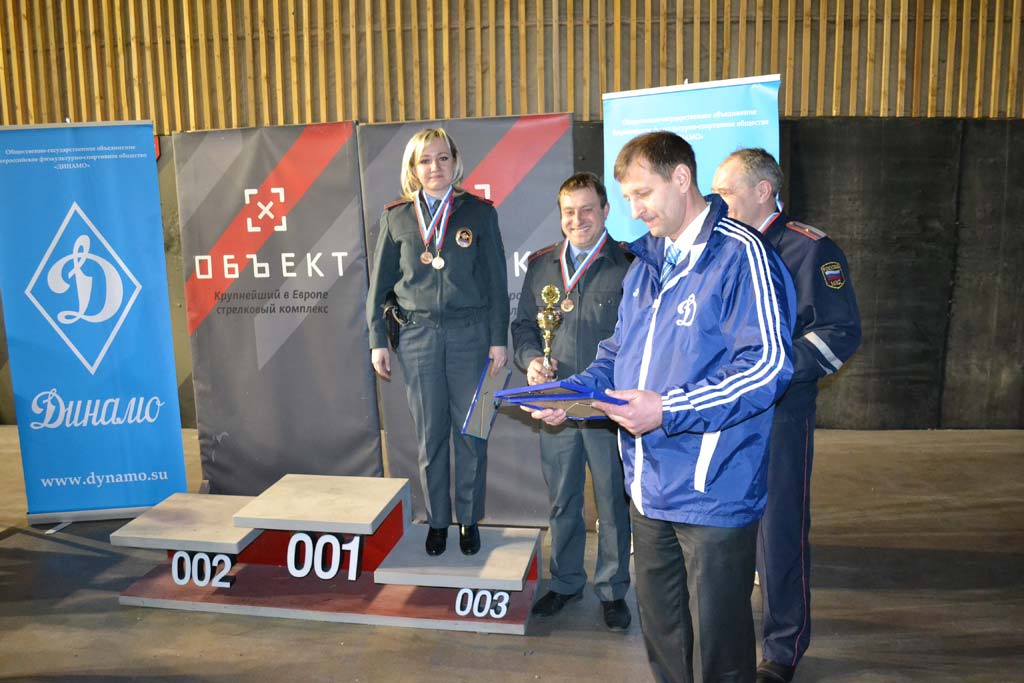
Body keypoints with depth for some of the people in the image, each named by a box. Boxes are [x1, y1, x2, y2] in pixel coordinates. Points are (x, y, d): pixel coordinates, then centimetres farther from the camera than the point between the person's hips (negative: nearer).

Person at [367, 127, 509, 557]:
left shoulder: (479, 213, 2)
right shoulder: (397, 217, 5)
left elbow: (496, 281, 2)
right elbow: (379, 284, 8)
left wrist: (498, 339, -2)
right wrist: (377, 341, 3)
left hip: (469, 332, -1)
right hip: (418, 334, 1)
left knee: (470, 431, 5)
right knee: (430, 433, 9)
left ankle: (469, 519, 22)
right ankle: (437, 520, 24)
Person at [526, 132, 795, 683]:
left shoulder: (740, 254, -14)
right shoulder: (645, 262, 12)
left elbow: (768, 364, -21)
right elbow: (620, 349, 18)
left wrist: (669, 411, -26)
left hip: (713, 490, -7)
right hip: (649, 485, 8)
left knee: (716, 638, 9)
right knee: (659, 625, 22)